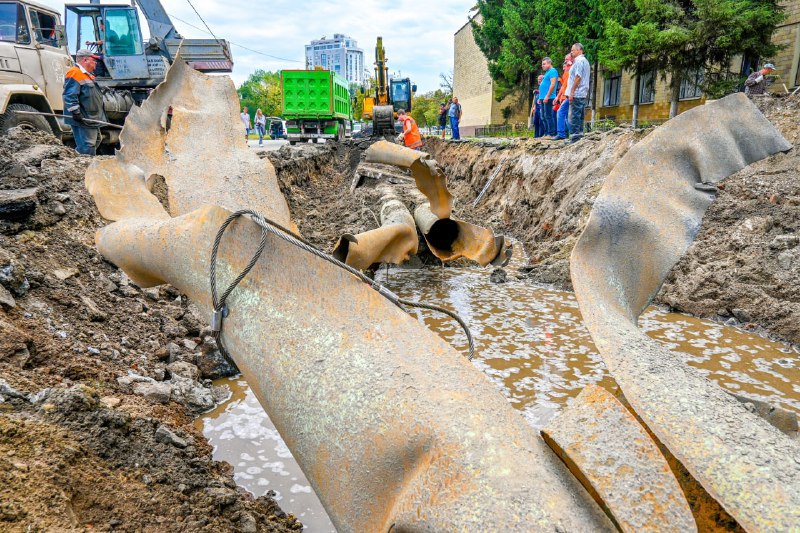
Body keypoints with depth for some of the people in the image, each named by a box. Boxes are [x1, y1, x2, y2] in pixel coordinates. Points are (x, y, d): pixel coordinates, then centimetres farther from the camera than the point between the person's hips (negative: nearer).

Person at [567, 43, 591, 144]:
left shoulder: (579, 61, -10)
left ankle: (575, 136, -11)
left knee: (575, 115, -9)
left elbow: (578, 77, -18)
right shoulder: (585, 60, 21)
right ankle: (580, 134, 14)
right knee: (580, 115, 11)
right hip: (583, 94, 10)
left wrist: (572, 92, -19)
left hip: (577, 94, -10)